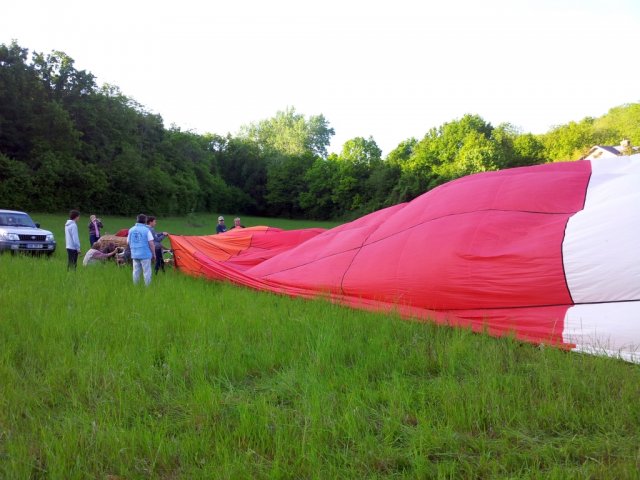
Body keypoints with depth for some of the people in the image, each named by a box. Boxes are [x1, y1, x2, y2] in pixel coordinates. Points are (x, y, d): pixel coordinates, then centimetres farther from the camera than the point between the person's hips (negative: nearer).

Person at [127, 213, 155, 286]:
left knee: (136, 271, 13)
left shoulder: (131, 230, 6)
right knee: (147, 272, 1)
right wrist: (154, 254, -2)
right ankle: (147, 286, 2)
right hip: (145, 254, -5)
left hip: (135, 254, 5)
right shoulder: (146, 230, -9)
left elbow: (128, 242, 14)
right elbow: (151, 243, -11)